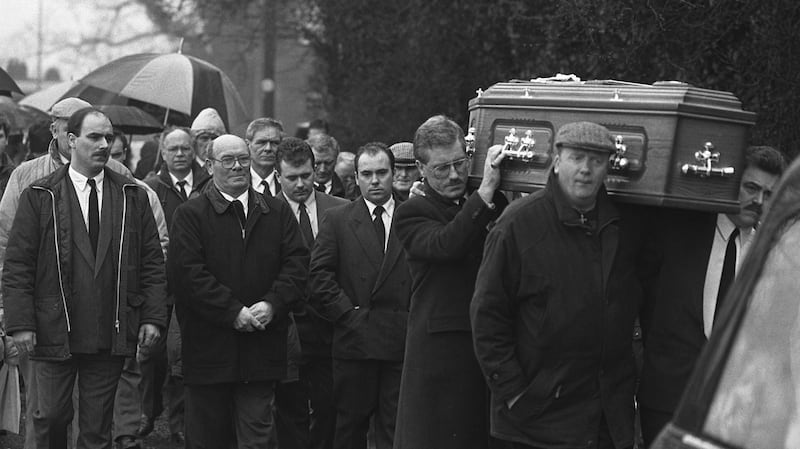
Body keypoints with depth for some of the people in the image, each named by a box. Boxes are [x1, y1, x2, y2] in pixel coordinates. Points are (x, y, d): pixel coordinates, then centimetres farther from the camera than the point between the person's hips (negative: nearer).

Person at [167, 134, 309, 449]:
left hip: (261, 349, 2)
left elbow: (297, 263, 4)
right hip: (208, 349, -2)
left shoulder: (278, 213, 11)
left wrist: (272, 304, -13)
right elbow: (187, 272, -11)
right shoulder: (190, 214, 0)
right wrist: (233, 312, -16)